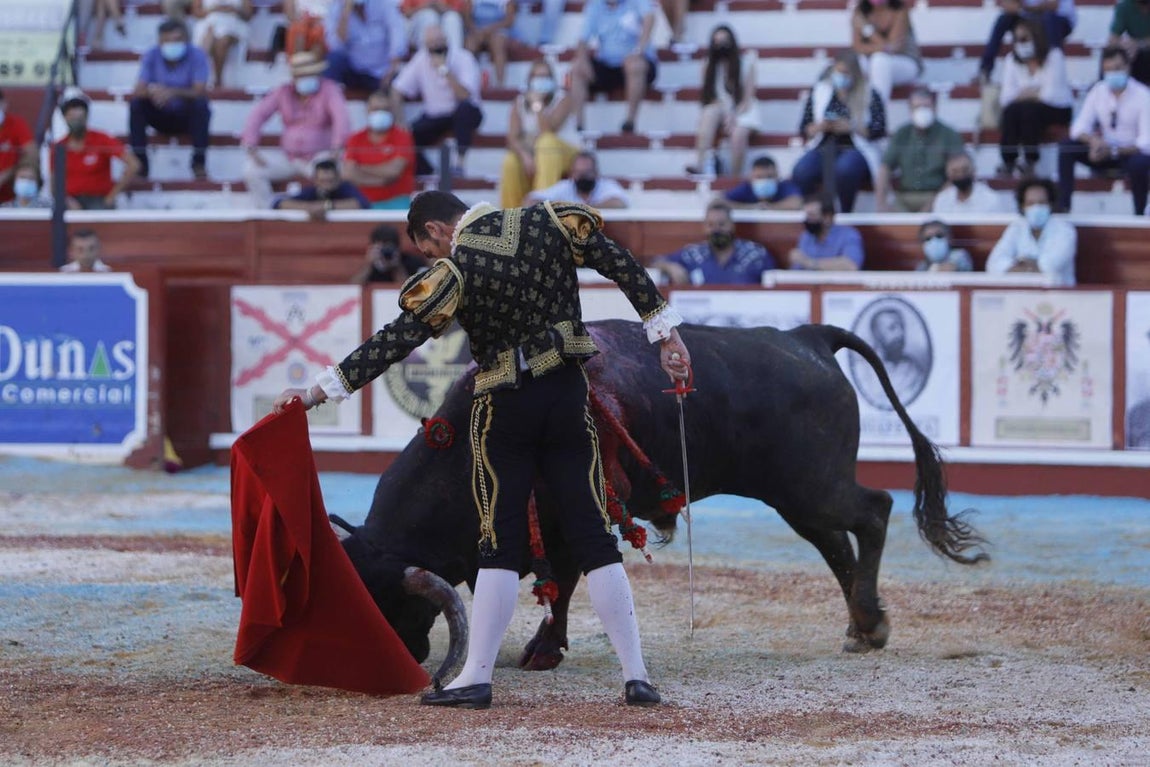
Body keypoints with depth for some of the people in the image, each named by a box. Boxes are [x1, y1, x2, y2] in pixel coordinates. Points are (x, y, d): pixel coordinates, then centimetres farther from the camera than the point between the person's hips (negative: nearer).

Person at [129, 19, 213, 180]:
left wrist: (174, 93, -46)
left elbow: (199, 92, -27)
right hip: (160, 116, 2)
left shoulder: (197, 56, -16)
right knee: (136, 103, -25)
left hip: (187, 118, -2)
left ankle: (199, 162, -25)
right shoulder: (151, 56, -10)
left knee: (200, 104, -33)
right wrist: (151, 91, -44)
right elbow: (138, 91, -19)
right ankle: (140, 162, -22)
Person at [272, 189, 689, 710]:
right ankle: (635, 676, 1)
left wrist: (319, 392, -14)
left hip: (504, 411, -3)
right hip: (567, 395, 3)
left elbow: (394, 343, -16)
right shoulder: (549, 222, -1)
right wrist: (664, 332, 5)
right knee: (593, 538, 4)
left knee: (499, 545, 4)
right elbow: (625, 267, -1)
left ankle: (476, 677, 2)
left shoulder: (452, 273, -12)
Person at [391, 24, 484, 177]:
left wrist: (445, 71, -33)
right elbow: (397, 91, -3)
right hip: (433, 116, 3)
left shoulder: (462, 58, -17)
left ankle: (459, 163, -31)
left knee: (465, 107, -39)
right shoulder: (420, 60, -7)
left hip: (463, 114, -3)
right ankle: (429, 174, -4)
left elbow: (465, 96, -29)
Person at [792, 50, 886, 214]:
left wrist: (850, 127, -15)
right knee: (802, 171, -32)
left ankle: (846, 213, -23)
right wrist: (820, 127, -9)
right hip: (823, 148, 2)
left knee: (845, 168, -40)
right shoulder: (818, 92, 15)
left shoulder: (869, 95, 6)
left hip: (855, 149, -2)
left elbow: (879, 130, -2)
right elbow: (804, 129, 13)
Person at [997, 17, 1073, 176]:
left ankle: (1030, 162, -29)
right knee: (1011, 110, -30)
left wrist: (1026, 94, -11)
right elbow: (1006, 97, -7)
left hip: (1057, 110, -3)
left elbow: (1052, 94, -18)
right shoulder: (1012, 60, 5)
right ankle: (1008, 162, -31)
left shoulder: (1054, 56, -8)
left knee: (1029, 109, -35)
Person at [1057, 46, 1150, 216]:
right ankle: (1062, 207, -17)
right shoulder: (1098, 91, -4)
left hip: (1132, 152, -4)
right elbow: (1080, 127, -5)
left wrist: (1114, 151, -33)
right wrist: (1093, 141, -29)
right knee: (1066, 147, -19)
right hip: (1104, 150, 4)